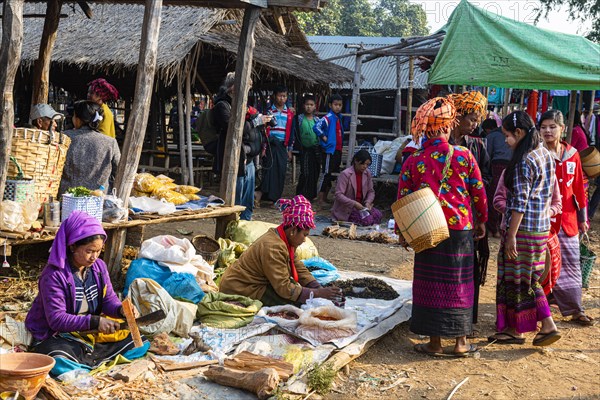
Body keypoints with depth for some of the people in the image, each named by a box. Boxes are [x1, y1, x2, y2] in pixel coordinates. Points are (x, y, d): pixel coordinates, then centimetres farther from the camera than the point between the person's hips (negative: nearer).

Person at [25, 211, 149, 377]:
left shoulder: (99, 266, 1)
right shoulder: (54, 275, -19)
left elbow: (109, 299, 4)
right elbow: (56, 319, -23)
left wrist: (121, 310, -21)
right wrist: (94, 321, -33)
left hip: (93, 332, 7)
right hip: (60, 336, -7)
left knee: (141, 343, -6)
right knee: (59, 363, -41)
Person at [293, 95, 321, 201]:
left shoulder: (317, 120, 6)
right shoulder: (299, 119, -2)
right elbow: (294, 135, -3)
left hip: (316, 149, 4)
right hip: (305, 149, -3)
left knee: (315, 174, 8)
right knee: (305, 174, -12)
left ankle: (311, 195, 21)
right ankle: (301, 196, -2)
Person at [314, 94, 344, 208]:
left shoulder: (339, 117, 14)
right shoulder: (328, 117, -13)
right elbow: (316, 127, -23)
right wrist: (324, 137, -17)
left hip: (338, 150, 9)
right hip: (329, 150, -9)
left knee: (334, 175, 13)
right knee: (325, 174, -6)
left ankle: (325, 198, 23)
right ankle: (321, 199, -1)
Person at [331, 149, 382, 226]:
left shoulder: (367, 173, 3)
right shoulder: (345, 174, -16)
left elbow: (371, 191, 11)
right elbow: (338, 195, -21)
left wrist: (368, 202, -10)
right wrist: (354, 204, -29)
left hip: (360, 206, 7)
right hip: (345, 209, -7)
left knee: (378, 214, -20)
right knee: (367, 219, -28)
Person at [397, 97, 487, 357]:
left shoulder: (413, 161, -4)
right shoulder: (463, 155, -5)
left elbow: (403, 198, -1)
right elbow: (478, 192, 1)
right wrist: (481, 221, 16)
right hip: (461, 230, 1)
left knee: (431, 284, 9)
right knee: (459, 283, 11)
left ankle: (435, 342, 15)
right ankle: (461, 341, 19)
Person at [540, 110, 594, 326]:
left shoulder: (572, 155, 5)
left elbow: (578, 187, 11)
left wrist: (582, 217, 12)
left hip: (567, 219, 4)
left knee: (572, 265, 11)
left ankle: (575, 310, 22)